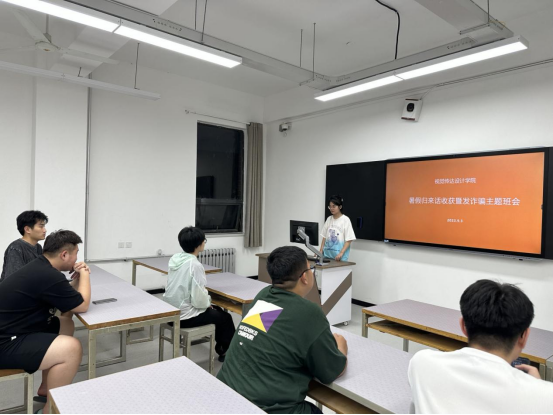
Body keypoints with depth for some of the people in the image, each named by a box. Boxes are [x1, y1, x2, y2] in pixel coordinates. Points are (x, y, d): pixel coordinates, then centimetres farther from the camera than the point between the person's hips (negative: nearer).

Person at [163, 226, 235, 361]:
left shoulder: (175, 258, -1)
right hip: (185, 316, -8)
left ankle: (221, 346, 38)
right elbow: (199, 300, -24)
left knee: (217, 310, 25)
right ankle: (228, 351, 32)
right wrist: (208, 303, -2)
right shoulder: (195, 265, -25)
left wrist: (207, 302, 13)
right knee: (225, 317, 13)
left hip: (171, 311, 8)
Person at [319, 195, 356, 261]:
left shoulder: (345, 220, -6)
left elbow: (348, 240, -8)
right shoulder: (329, 219, 8)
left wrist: (341, 253, -18)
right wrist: (321, 251, 3)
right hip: (327, 254, 4)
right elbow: (324, 237, 12)